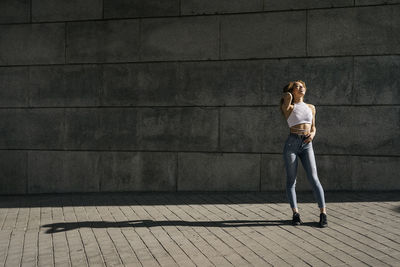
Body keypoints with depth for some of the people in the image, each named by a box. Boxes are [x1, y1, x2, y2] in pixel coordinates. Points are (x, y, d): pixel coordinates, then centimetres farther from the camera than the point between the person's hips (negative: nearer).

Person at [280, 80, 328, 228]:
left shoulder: (311, 107, 17)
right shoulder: (288, 108, 5)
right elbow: (288, 96, -15)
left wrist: (312, 134, 1)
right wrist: (288, 95, 9)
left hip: (307, 145, 2)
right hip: (292, 143, -2)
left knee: (313, 178, -8)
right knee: (291, 180, -1)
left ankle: (323, 213, -6)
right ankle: (295, 213, 6)